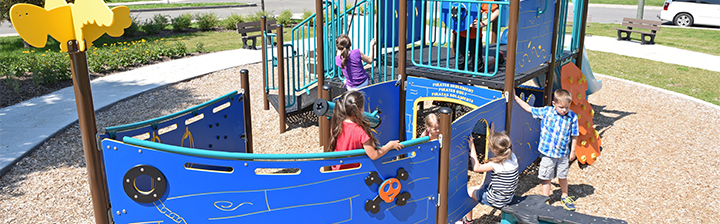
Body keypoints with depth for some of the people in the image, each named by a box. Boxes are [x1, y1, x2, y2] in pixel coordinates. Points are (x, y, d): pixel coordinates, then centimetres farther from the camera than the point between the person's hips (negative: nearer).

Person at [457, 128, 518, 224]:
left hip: (497, 200, -8)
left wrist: (472, 147, -21)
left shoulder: (497, 164, -32)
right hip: (508, 195, 8)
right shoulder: (512, 156, -9)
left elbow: (476, 168, -23)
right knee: (481, 187, 27)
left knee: (469, 191, 11)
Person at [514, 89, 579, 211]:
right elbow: (529, 109, 1)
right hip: (547, 153, -1)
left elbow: (574, 135, 0)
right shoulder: (546, 112, -10)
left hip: (563, 154, 1)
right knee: (546, 178, 8)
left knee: (563, 176, 18)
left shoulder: (573, 117, -8)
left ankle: (565, 197, 40)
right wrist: (516, 98, 2)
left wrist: (573, 151, 4)